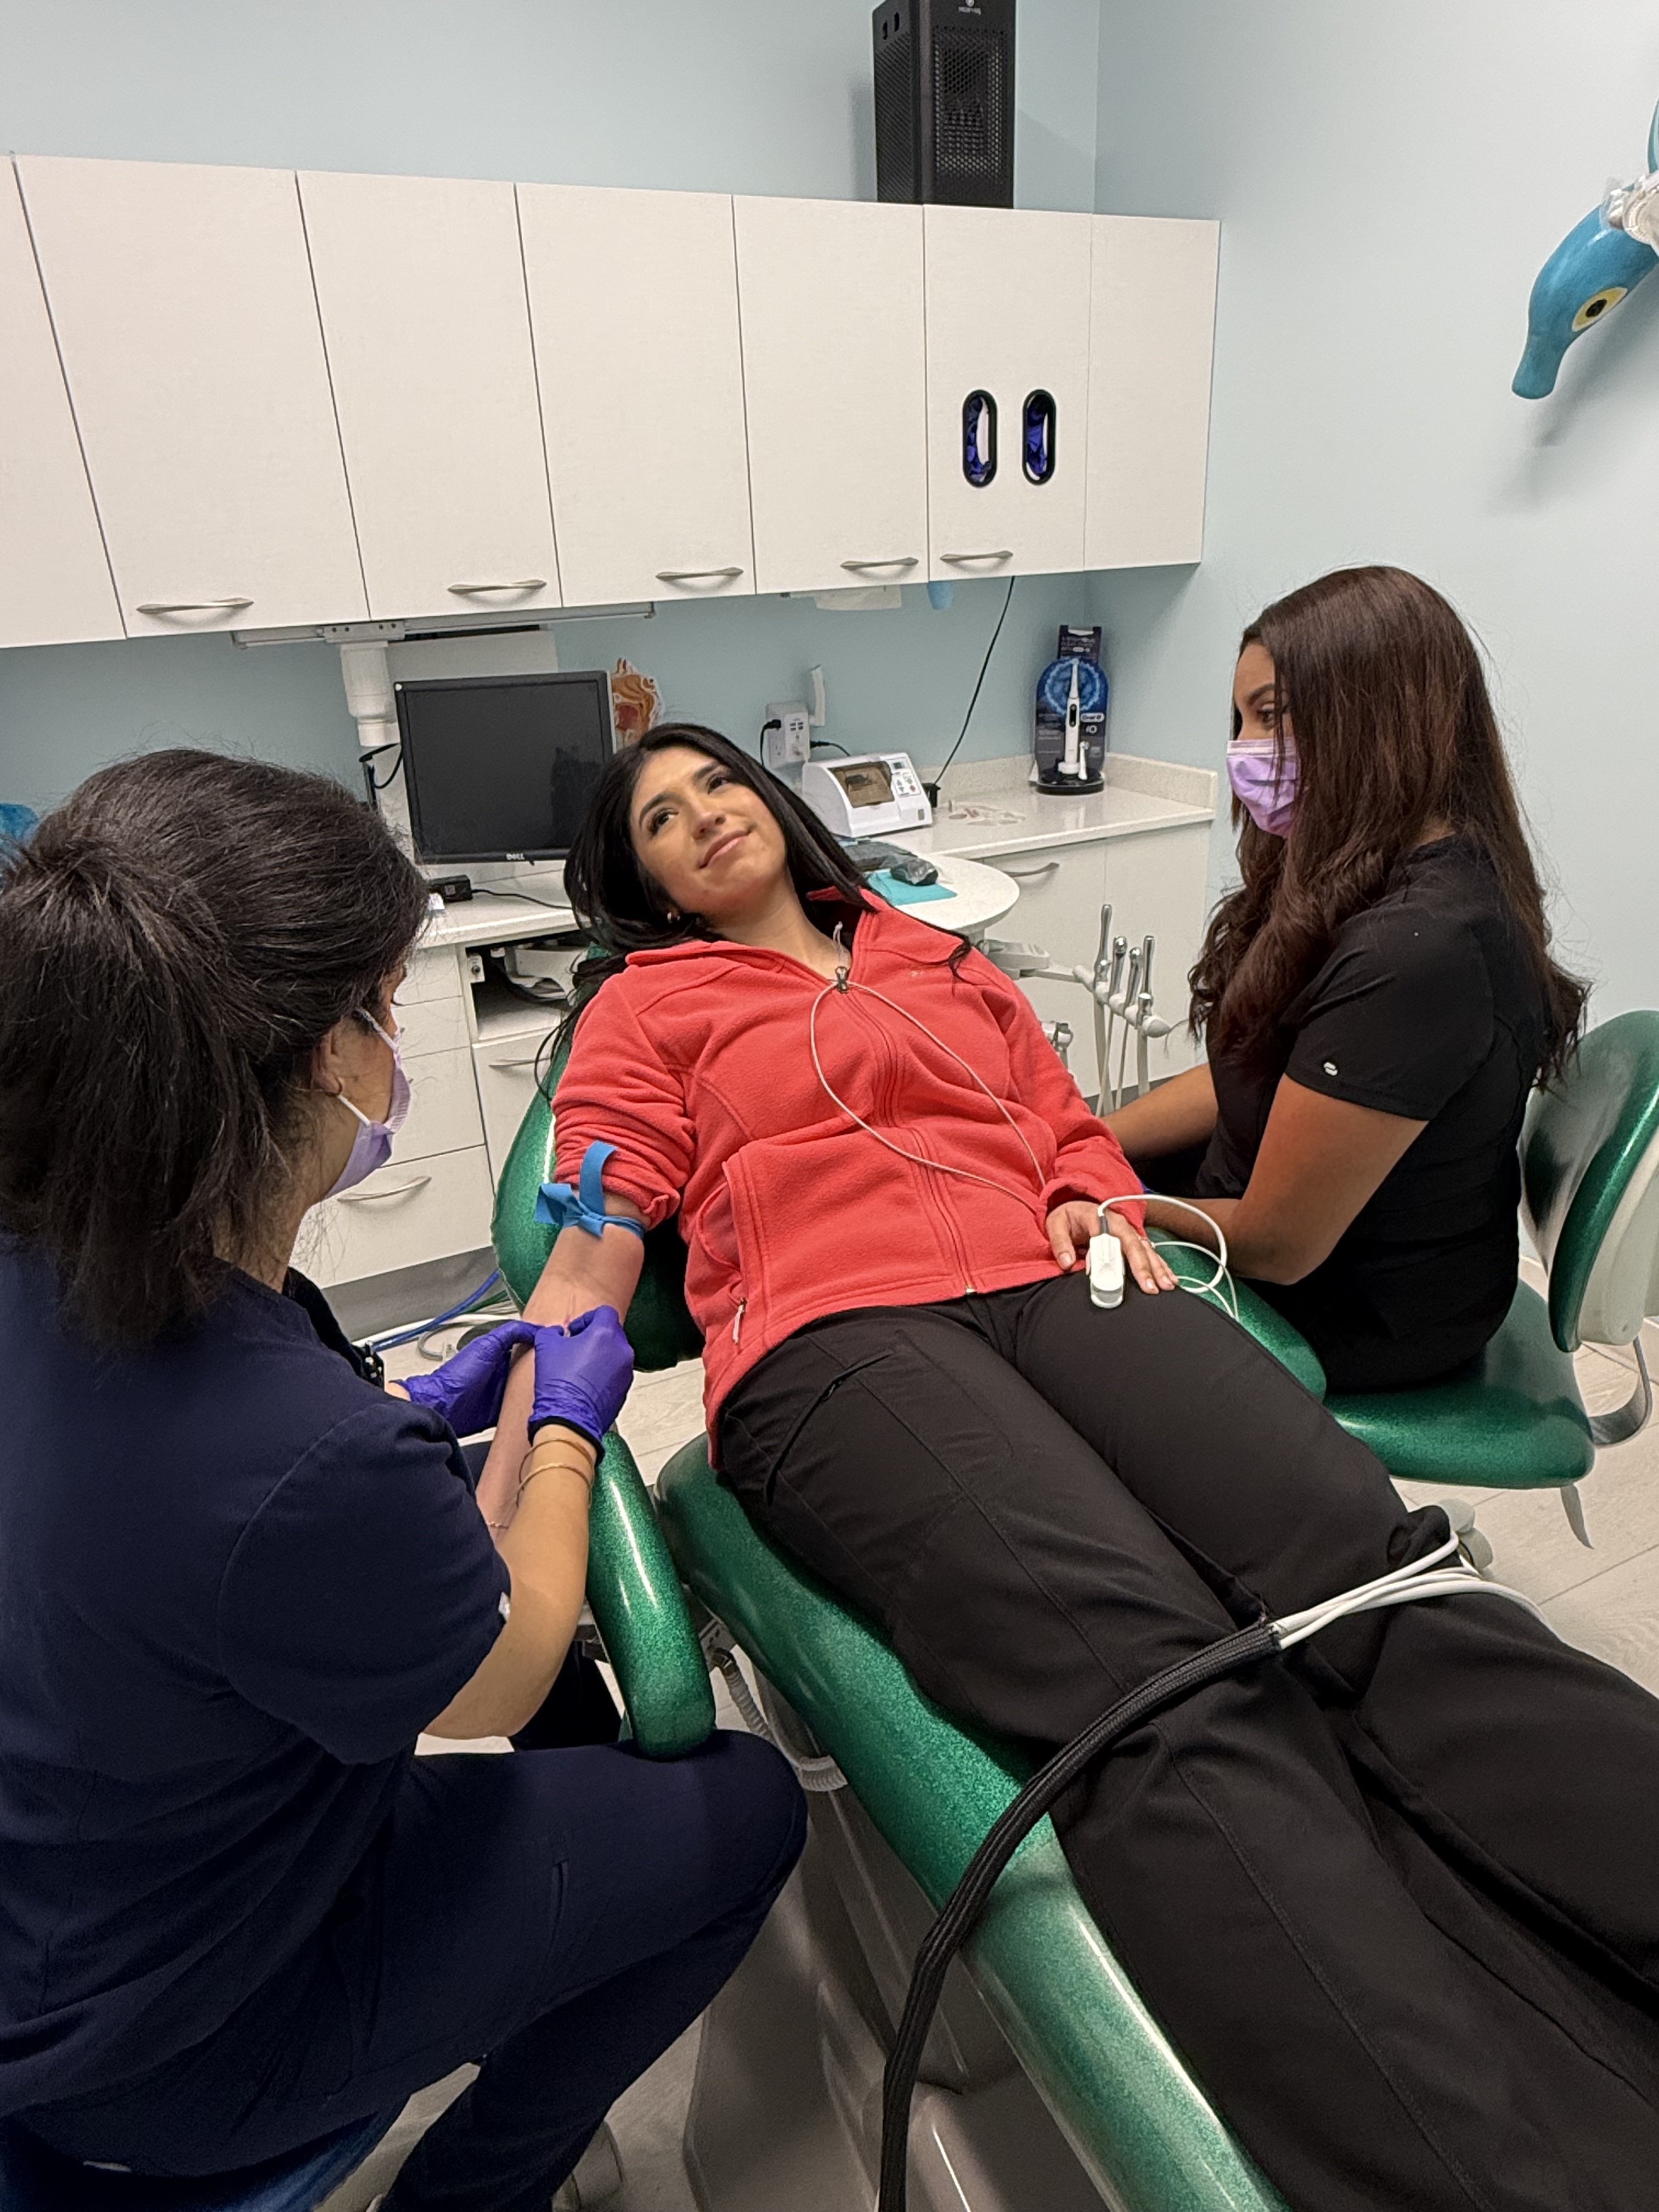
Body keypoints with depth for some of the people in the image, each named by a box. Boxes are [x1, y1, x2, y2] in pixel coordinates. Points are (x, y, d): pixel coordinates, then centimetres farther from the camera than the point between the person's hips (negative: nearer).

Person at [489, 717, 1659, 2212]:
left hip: (1056, 1287, 4)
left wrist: (1100, 1204, 8)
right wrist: (501, 1504, -3)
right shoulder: (646, 1008, 20)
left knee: (1371, 1559, -25)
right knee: (1158, 1680, -32)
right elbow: (591, 1260, 9)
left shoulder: (942, 957, 32)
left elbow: (1075, 1131, 32)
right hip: (830, 1341, -3)